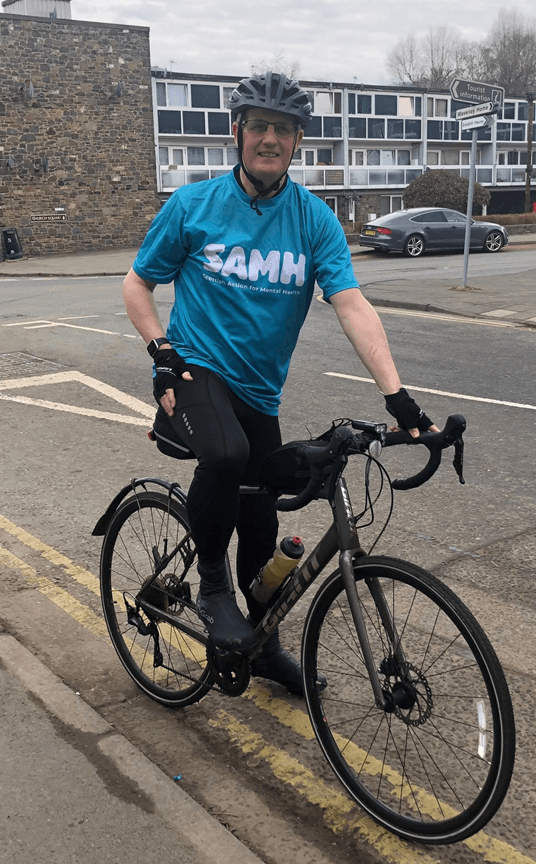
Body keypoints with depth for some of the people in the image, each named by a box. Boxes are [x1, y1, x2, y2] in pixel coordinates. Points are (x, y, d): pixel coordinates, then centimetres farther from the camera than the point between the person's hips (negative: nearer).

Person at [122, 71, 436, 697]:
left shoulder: (315, 221, -4)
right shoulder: (193, 206, -6)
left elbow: (352, 306, -14)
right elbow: (137, 284, 4)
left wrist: (397, 396, -26)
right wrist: (163, 354, -13)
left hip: (258, 391, 3)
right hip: (196, 368, -3)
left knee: (261, 529, 10)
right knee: (226, 455, -36)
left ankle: (262, 645, 36)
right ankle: (211, 581, -7)